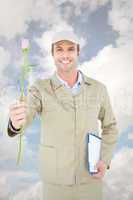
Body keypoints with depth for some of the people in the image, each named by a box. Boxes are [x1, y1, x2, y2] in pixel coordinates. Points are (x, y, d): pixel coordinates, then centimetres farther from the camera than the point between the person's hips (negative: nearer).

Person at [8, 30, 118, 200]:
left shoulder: (98, 88, -7)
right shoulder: (40, 88, -12)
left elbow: (109, 126, 6)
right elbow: (23, 119, -31)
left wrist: (105, 161, -9)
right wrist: (15, 122, -56)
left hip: (89, 177, 1)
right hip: (55, 177, -1)